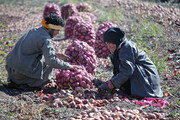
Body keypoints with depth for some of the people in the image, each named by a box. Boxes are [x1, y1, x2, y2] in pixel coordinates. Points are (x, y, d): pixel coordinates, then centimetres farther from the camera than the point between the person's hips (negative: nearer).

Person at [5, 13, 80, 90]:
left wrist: (56, 55, 19)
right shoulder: (45, 39, -14)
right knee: (48, 64, 5)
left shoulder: (35, 30, 14)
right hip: (22, 69, -8)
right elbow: (51, 60, -22)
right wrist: (68, 66, -12)